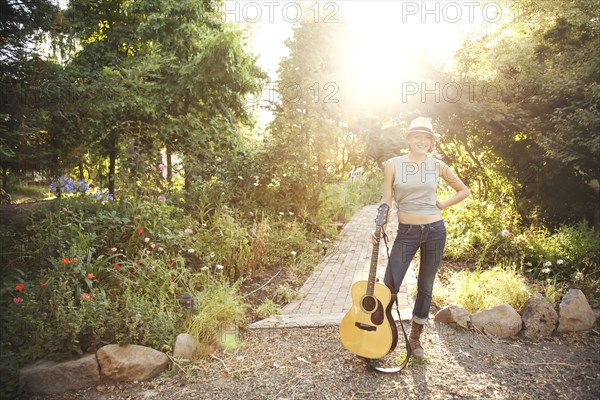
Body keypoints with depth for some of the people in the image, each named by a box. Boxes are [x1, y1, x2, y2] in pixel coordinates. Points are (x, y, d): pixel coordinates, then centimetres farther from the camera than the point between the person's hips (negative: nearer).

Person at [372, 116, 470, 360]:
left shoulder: (437, 166, 2)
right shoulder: (393, 164, -2)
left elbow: (464, 190, 13)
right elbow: (387, 200, -2)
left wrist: (443, 205, 2)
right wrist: (379, 227, -14)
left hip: (435, 230, 2)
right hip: (406, 232, -1)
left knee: (425, 288, 10)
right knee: (389, 286, -7)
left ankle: (415, 338, 26)